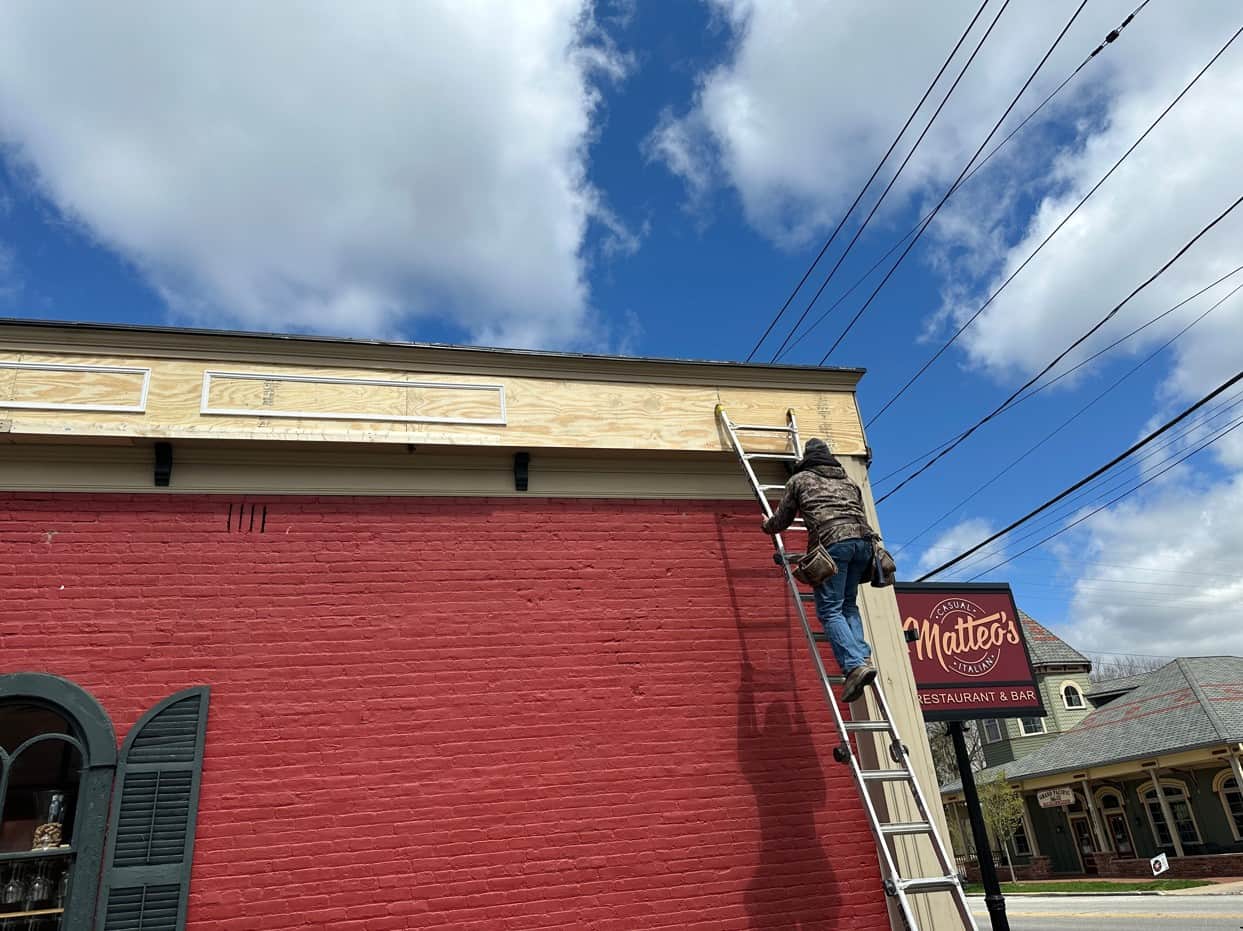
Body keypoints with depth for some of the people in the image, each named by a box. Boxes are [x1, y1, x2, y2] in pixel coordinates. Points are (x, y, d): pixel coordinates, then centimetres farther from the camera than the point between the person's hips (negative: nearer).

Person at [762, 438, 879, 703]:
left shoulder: (800, 479, 21)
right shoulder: (848, 481, 32)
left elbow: (782, 520, 26)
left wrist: (767, 525, 47)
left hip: (831, 541, -5)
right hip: (863, 539, 5)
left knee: (830, 609, -5)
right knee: (849, 605, 16)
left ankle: (855, 665, -21)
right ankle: (862, 657, -3)